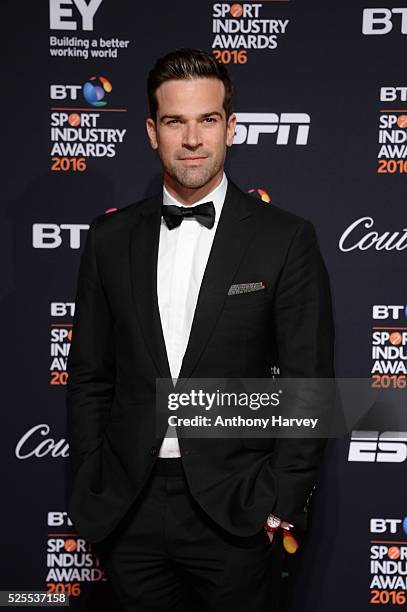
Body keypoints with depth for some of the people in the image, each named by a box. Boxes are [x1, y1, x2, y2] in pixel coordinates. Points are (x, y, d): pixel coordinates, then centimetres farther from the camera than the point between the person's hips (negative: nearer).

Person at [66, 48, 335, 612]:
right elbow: (88, 376, 9)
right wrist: (91, 489, 4)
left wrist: (283, 499, -8)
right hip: (128, 512, 3)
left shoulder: (286, 239, -4)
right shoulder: (111, 238, 5)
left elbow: (309, 384, -3)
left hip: (236, 513, -2)